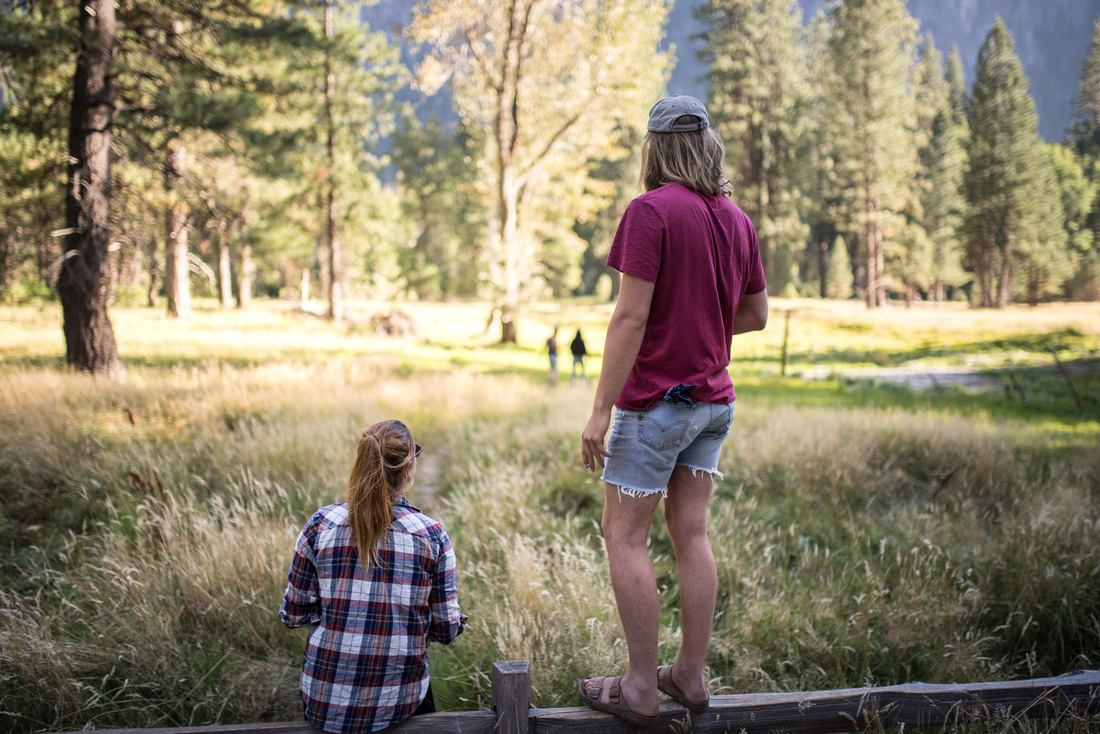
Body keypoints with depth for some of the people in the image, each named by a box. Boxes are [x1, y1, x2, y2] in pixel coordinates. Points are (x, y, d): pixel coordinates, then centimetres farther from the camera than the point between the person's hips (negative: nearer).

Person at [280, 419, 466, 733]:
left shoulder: (321, 524, -9)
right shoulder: (431, 535, -11)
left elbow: (293, 614, -2)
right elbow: (447, 629, -5)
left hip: (326, 701, 0)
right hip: (397, 704, 0)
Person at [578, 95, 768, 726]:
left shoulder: (651, 211, -14)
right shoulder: (737, 219, 8)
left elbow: (632, 315, -19)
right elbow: (756, 314, 14)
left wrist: (600, 410, -17)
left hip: (656, 399, -7)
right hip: (714, 400, 7)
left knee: (626, 538, 2)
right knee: (692, 533, 12)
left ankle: (641, 687, 6)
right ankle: (691, 675, 19)